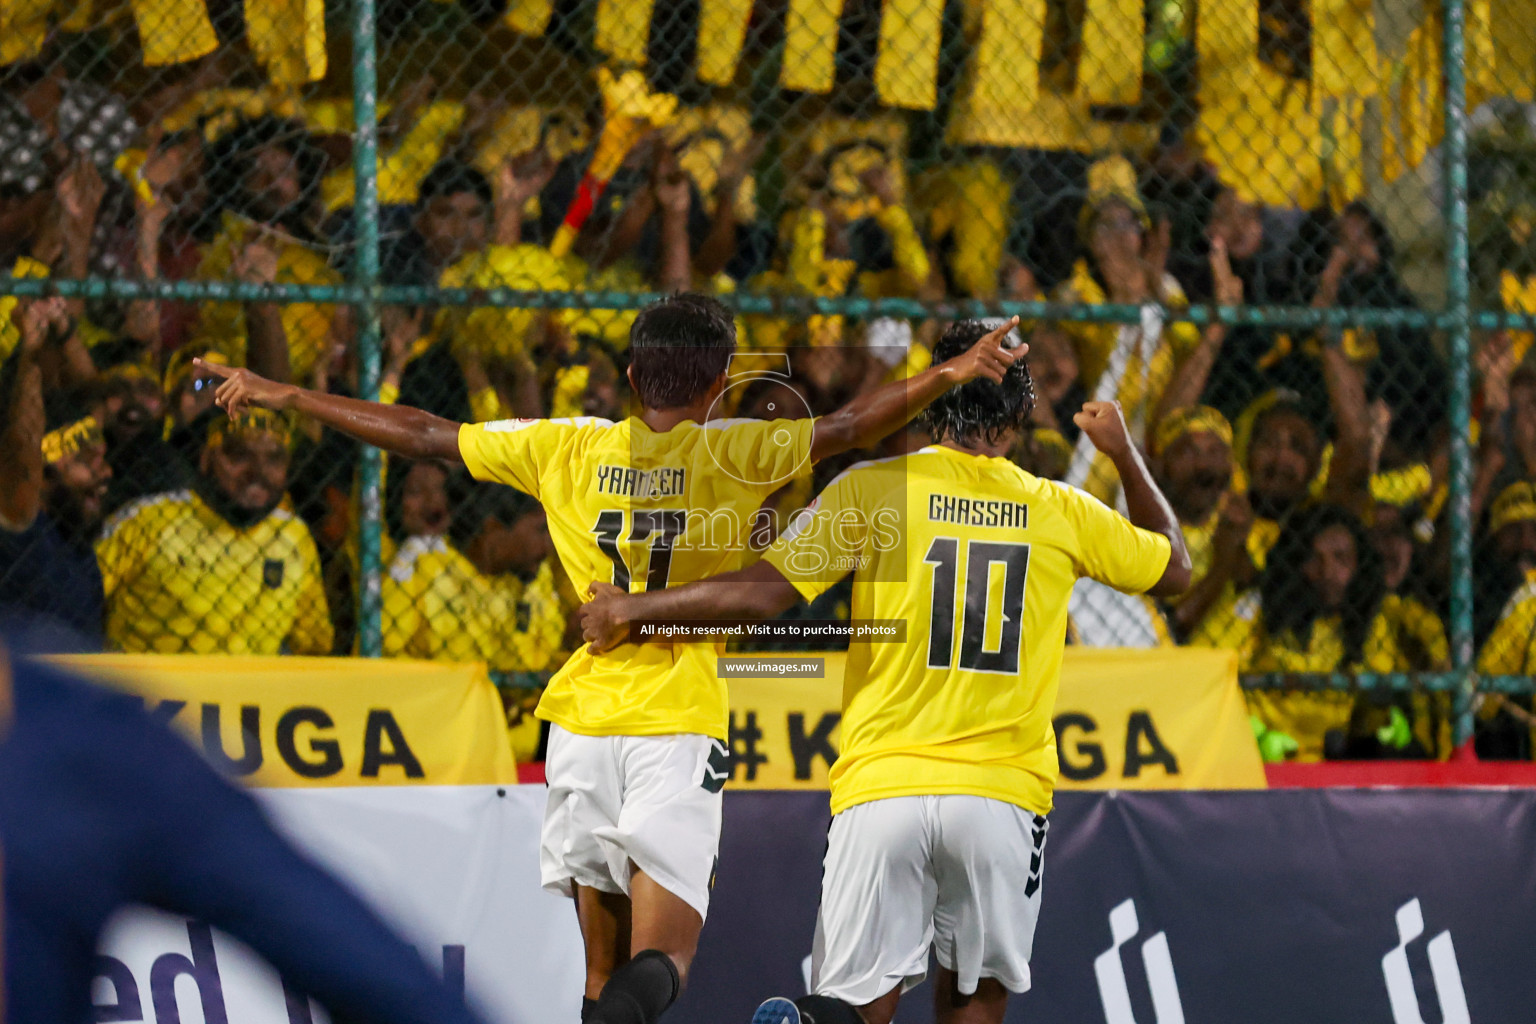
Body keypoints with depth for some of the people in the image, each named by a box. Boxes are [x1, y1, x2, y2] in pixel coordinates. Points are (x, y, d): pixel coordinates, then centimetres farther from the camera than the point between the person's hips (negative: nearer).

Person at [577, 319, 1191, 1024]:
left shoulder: (873, 488, -1)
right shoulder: (1062, 513, 7)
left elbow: (765, 592, -8)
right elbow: (1174, 568, 24)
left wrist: (637, 608, 4)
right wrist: (1124, 453, 37)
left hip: (882, 787, -1)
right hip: (1004, 790, 1)